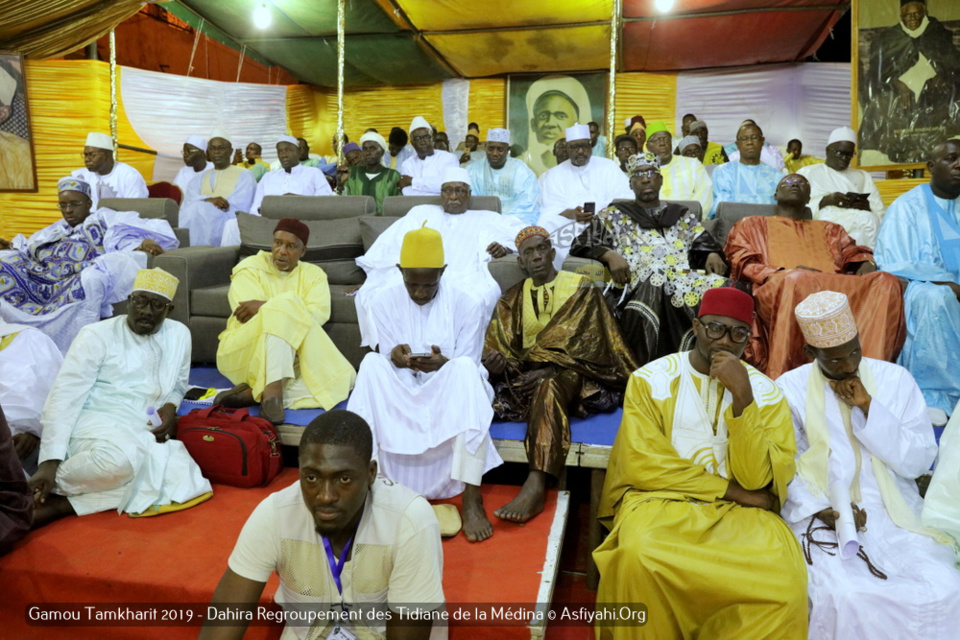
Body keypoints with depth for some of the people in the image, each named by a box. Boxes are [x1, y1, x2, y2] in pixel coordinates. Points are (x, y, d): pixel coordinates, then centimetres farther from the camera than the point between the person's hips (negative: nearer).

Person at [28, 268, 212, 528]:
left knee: (179, 476, -28)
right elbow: (64, 396, -9)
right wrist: (50, 462, -19)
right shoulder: (97, 335, -3)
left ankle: (62, 504, -22)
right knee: (118, 459, -41)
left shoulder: (179, 335, 11)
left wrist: (171, 407, -1)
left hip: (142, 434, 5)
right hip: (93, 424, -5)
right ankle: (51, 488, -13)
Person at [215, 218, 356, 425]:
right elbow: (249, 317, -14)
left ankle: (254, 394, -27)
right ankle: (272, 390, -35)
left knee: (343, 378, -24)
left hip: (292, 360, 4)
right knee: (286, 302, -29)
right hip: (244, 354, -4)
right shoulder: (250, 268, 1)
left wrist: (266, 307, -20)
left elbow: (318, 315, -12)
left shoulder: (314, 274, 8)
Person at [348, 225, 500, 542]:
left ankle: (471, 498, -38)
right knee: (371, 363, -27)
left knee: (464, 369, -35)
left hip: (450, 393, -1)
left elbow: (467, 368, -8)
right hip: (400, 392, 2)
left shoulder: (467, 305, -8)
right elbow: (387, 364, -2)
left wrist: (443, 364, -31)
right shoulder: (384, 302, -2)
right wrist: (394, 358, -27)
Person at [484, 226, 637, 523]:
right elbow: (498, 344, 6)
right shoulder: (513, 298, 17)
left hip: (572, 371, -5)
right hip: (529, 374, 5)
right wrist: (497, 362, -20)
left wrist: (549, 369, -18)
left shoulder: (582, 289, 7)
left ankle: (536, 487, -50)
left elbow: (586, 343, -4)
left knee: (549, 386, -39)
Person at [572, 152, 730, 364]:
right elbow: (580, 244, 14)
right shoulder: (614, 215, 24)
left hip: (685, 279, 3)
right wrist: (611, 255, -6)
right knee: (654, 287, -42)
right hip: (640, 284, -3)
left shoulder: (682, 215, 33)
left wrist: (713, 255, -1)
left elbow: (704, 244, 24)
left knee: (723, 289, -32)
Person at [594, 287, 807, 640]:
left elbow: (756, 479, -6)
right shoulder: (650, 378, -1)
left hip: (738, 513, 2)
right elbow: (643, 465, -8)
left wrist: (742, 397, -16)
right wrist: (730, 489, -7)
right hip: (661, 500, -1)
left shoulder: (767, 392, 4)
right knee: (639, 556, -33)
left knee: (785, 578, -28)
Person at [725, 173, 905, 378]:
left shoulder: (829, 229, 38)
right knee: (796, 280, -39)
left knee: (887, 282, -23)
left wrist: (866, 265, -3)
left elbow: (855, 253, 23)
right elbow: (744, 264, 10)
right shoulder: (752, 225, 26)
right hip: (777, 289, -4)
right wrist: (787, 272, -8)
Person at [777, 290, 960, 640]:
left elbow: (919, 461, 0)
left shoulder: (895, 380, 5)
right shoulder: (789, 389, -1)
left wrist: (868, 408, -10)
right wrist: (818, 510, -19)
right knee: (849, 597, -28)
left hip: (895, 516, 3)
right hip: (823, 518, -3)